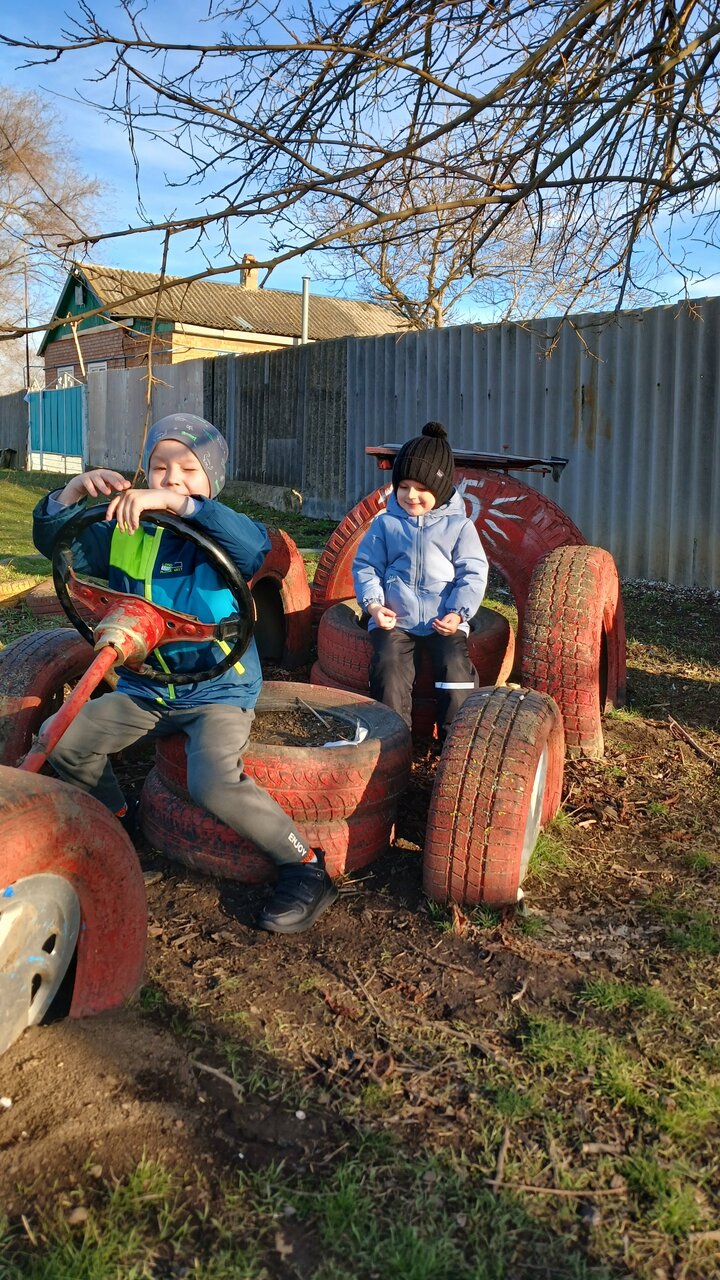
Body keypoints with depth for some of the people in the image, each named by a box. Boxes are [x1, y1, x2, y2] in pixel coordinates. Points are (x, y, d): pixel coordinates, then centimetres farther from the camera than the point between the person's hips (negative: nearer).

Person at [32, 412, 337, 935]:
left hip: (219, 689, -6)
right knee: (60, 739, -3)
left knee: (215, 785, -30)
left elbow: (255, 544, -35)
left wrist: (177, 502, -44)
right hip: (144, 688, 6)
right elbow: (53, 540, 3)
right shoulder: (125, 536, 4)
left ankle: (306, 867, -8)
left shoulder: (223, 536, -11)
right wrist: (71, 494, -19)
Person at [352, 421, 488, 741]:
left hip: (445, 621, -1)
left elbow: (473, 573, 3)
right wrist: (373, 603, -7)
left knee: (455, 666, -21)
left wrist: (458, 612, -10)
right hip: (394, 619, 1)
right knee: (389, 665, -22)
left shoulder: (458, 525, 5)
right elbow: (365, 566, 9)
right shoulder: (385, 523, 8)